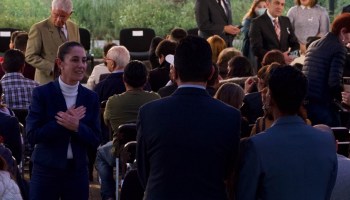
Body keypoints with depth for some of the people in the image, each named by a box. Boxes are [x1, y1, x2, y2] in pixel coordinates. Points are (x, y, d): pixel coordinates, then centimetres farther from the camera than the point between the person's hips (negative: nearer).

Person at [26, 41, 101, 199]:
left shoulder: (91, 97, 4)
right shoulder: (42, 93, -5)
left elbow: (95, 140, 0)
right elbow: (32, 135, -12)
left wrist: (77, 126, -18)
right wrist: (64, 123, -17)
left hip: (78, 170, 3)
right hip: (46, 169, -3)